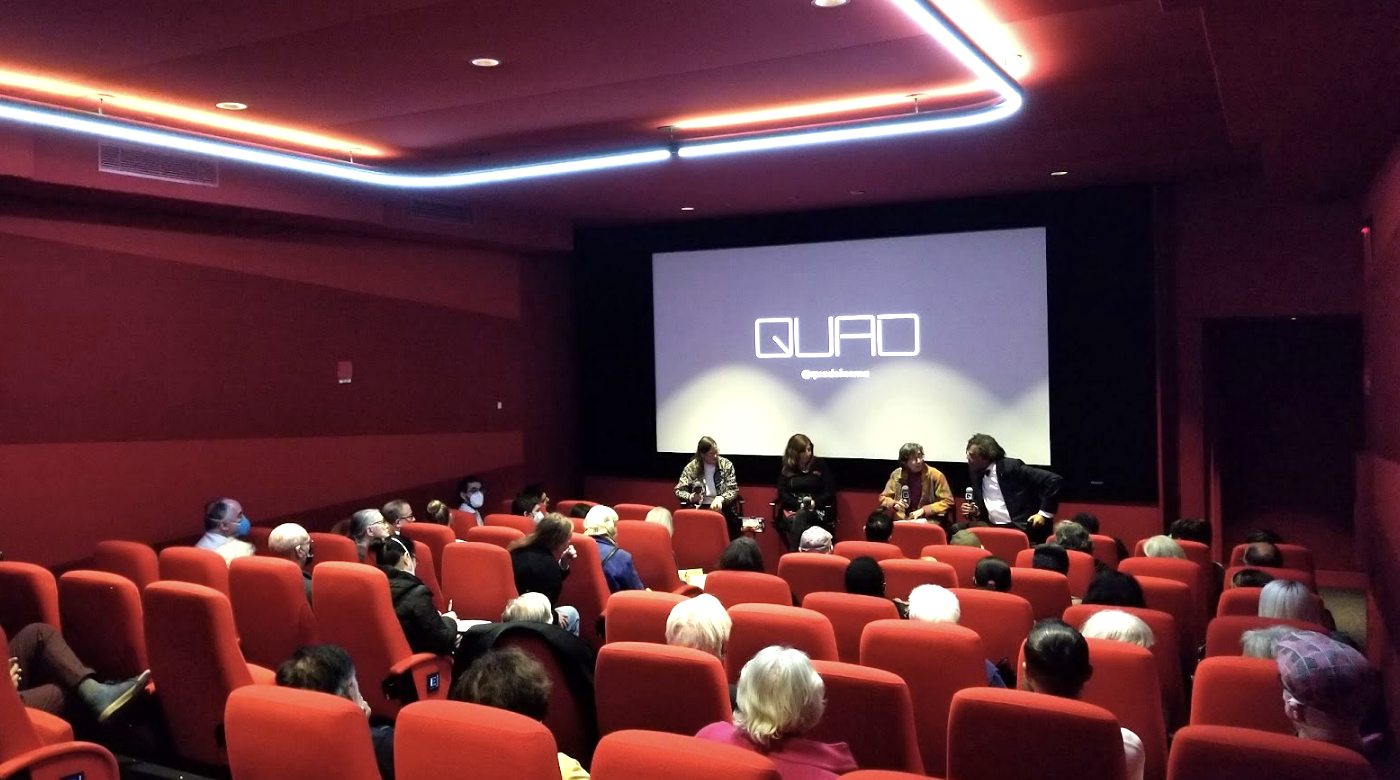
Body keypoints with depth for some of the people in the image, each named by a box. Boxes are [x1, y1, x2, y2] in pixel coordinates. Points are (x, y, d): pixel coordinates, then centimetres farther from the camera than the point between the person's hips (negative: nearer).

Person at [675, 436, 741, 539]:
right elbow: (679, 490, 6)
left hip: (722, 508, 0)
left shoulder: (726, 465, 1)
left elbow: (733, 490, 0)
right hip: (699, 508, 0)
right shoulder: (691, 467, 1)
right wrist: (690, 497, -16)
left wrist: (721, 499, -20)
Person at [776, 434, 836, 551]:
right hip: (793, 508, 1)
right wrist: (799, 504, -15)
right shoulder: (787, 468, 9)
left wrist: (815, 502, -17)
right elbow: (782, 493, 3)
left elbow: (830, 492, 1)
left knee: (800, 516, -36)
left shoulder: (819, 465, 4)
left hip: (817, 510, -1)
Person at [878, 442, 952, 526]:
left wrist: (924, 510, -12)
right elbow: (883, 498, 14)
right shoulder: (897, 475, 3)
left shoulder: (935, 475, -4)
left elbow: (947, 501, -1)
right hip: (902, 520, 3)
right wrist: (894, 504, -8)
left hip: (929, 521, -3)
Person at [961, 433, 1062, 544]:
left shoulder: (1011, 466, -12)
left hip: (1021, 528, -7)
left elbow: (1053, 480, -13)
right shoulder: (976, 472, 8)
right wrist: (975, 510, 1)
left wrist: (1044, 514, -11)